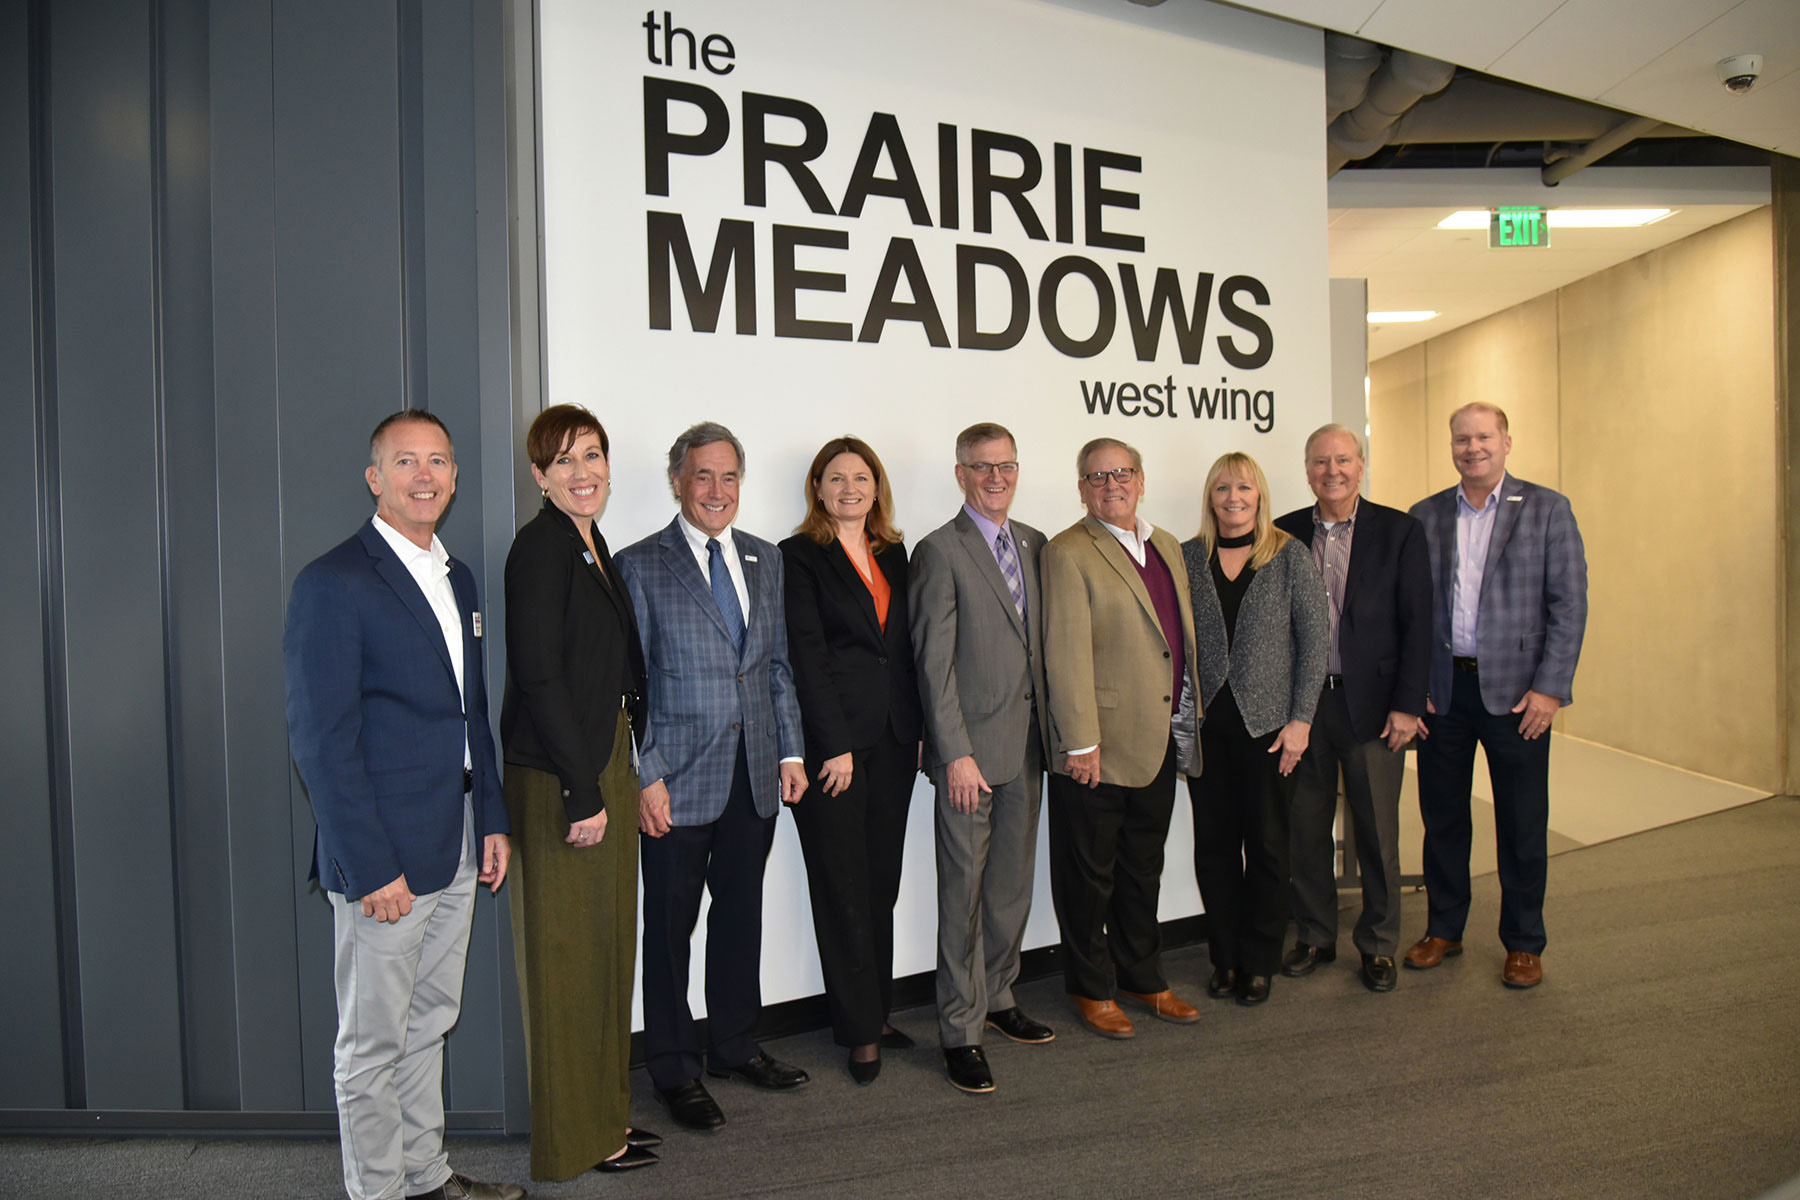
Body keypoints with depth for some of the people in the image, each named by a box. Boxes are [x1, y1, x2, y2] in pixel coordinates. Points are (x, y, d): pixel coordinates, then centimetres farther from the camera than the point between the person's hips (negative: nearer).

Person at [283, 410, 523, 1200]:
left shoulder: (458, 579, 12)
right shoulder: (332, 584, -13)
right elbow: (321, 740, -16)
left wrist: (492, 819, 12)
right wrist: (370, 868, -18)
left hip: (455, 852, 8)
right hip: (384, 859, -8)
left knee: (429, 1025, 20)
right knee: (373, 1045, 8)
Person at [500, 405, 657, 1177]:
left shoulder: (593, 547, 13)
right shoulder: (541, 545, -14)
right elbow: (538, 676, -20)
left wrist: (614, 778, 11)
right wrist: (583, 792, -20)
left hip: (604, 767, 9)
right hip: (559, 782, -9)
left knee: (606, 945, 18)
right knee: (568, 954, 4)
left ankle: (603, 1111, 34)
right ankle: (575, 1139, 21)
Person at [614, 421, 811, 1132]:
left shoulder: (765, 560, 10)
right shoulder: (641, 566, -5)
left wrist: (790, 752, 8)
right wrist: (645, 778, -12)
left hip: (755, 777, 5)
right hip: (677, 779, -5)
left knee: (742, 916, 16)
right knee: (670, 926, 7)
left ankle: (736, 1047, 35)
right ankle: (675, 1070, 25)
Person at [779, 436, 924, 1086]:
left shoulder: (893, 553, 13)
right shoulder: (800, 556, -5)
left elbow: (905, 646, 14)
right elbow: (806, 657, -10)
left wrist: (916, 731, 8)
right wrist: (835, 746, -13)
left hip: (892, 741, 6)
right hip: (832, 744, -6)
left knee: (883, 883, 12)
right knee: (843, 888, 3)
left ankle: (875, 1011, 26)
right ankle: (859, 1030, 15)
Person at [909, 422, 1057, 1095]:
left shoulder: (1036, 546, 12)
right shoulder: (940, 553, -8)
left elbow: (1043, 644, 15)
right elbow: (935, 665, -12)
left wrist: (1051, 730, 10)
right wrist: (957, 753, -16)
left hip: (1027, 744, 6)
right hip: (970, 749, -6)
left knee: (1013, 883, 17)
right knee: (963, 894, 3)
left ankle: (999, 998, 35)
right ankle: (960, 1029, 16)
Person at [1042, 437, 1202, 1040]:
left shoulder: (1168, 546, 13)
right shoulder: (1068, 553, -11)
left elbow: (1184, 636, 17)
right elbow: (1067, 654, -17)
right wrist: (1081, 743, -19)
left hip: (1159, 742, 7)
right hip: (1099, 749, -7)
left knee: (1143, 870, 20)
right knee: (1091, 875, 8)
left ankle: (1142, 978, 36)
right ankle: (1093, 989, 25)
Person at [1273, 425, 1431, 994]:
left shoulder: (1398, 531, 0)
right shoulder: (1284, 534, 5)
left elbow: (1417, 623, -2)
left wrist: (1407, 705, -8)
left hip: (1371, 702, -2)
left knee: (1377, 831, 8)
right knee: (1305, 828, 11)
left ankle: (1378, 944, 26)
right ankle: (1314, 936, 28)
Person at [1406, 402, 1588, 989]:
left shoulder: (1547, 509, 0)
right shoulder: (1425, 516, 7)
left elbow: (1570, 603, -4)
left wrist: (1550, 687, -11)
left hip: (1515, 689, -2)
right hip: (1442, 689, 2)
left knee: (1522, 824, 7)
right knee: (1441, 815, 11)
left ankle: (1523, 943, 23)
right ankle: (1443, 929, 26)